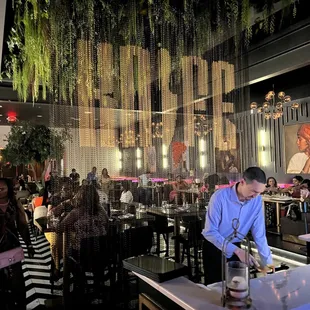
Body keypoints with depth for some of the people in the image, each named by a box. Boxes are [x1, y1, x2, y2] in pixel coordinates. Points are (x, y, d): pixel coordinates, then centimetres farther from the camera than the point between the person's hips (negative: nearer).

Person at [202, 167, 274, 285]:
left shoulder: (257, 200, -12)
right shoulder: (220, 197, -26)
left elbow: (259, 233, -8)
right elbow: (210, 232, -26)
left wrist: (267, 261, -10)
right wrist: (237, 250, -32)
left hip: (235, 248, 4)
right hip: (214, 248, -4)